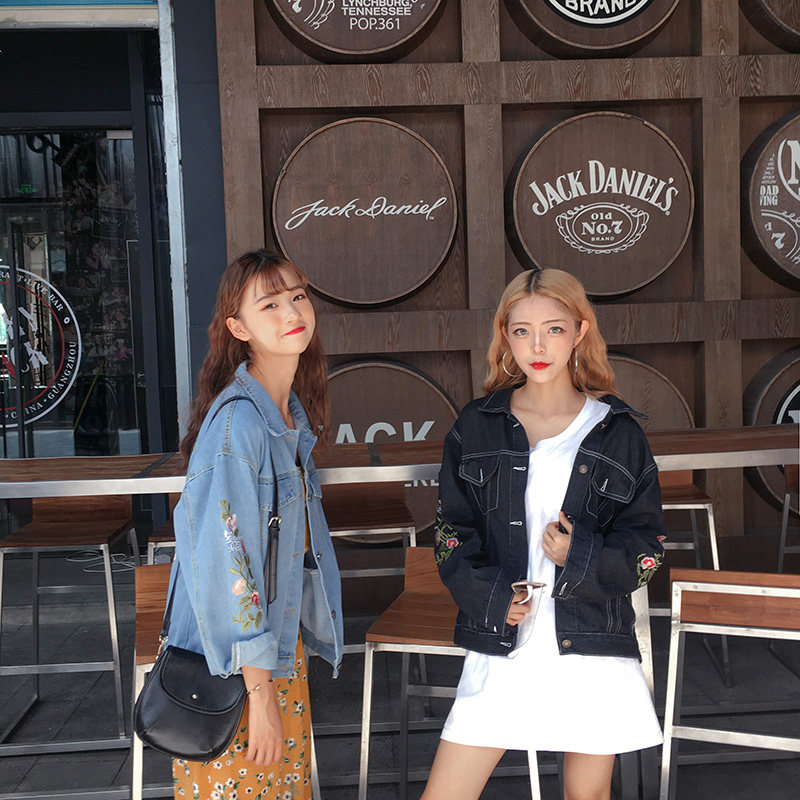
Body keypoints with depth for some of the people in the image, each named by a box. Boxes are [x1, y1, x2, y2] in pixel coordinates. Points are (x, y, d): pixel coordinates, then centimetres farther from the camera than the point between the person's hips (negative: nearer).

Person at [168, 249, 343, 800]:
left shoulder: (294, 413, 4)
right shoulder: (238, 420, -23)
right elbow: (226, 562, -24)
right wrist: (259, 689, -21)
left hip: (281, 635, 8)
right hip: (235, 660, -8)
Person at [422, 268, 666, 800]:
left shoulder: (618, 432, 1)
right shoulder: (477, 427, 3)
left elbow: (648, 544, 4)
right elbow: (452, 531, 6)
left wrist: (582, 556, -15)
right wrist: (490, 595, -10)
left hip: (593, 645, 0)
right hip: (501, 640, 1)